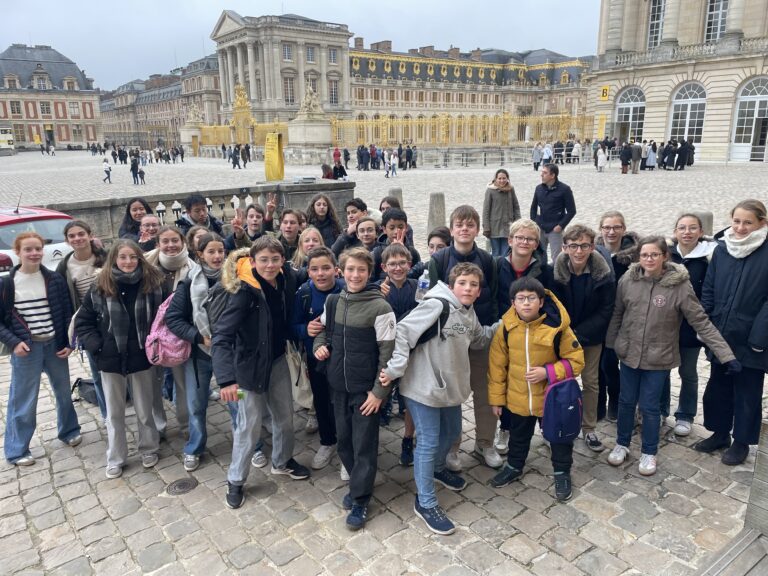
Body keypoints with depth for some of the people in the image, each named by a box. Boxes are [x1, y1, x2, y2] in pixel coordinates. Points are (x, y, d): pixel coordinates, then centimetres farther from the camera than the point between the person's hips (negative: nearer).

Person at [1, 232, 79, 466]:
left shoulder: (55, 280, -1)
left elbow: (67, 313, 3)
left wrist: (68, 343, -3)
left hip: (55, 345, 3)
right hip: (27, 349, -2)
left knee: (64, 392, 18)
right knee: (23, 400, 4)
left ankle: (68, 431, 39)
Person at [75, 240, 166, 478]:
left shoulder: (152, 284, -6)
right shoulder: (100, 288, -5)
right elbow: (82, 322, 3)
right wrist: (97, 346, -7)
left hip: (142, 357, -1)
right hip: (111, 359, 1)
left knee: (144, 409, 13)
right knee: (114, 413, 13)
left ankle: (149, 449, 33)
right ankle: (115, 459, 28)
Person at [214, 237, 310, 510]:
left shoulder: (286, 279, -9)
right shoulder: (245, 290, -25)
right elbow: (222, 335, -32)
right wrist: (226, 378, -42)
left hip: (277, 359, 6)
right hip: (250, 364, -6)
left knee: (285, 416, 18)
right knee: (250, 425, 5)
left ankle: (282, 462, 44)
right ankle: (235, 480, 28)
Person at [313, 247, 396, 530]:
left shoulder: (379, 307, -15)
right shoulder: (332, 301, 2)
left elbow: (388, 352, -13)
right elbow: (322, 329, 19)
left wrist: (379, 390, -14)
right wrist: (319, 345, -3)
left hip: (366, 388, -5)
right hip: (339, 385, 6)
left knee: (364, 444, 3)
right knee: (344, 440, 16)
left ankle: (360, 500, 18)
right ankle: (358, 483, 36)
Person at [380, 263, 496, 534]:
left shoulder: (470, 315, 3)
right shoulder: (436, 305, -22)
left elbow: (479, 340, 21)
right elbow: (403, 332, -24)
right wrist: (395, 369, -25)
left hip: (451, 387, 9)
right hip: (423, 387, -8)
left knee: (451, 432, 25)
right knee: (428, 442, 0)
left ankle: (437, 469, 54)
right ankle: (426, 503, 16)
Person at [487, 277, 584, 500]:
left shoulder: (557, 327, -19)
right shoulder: (506, 328, -12)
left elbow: (576, 361, -10)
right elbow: (497, 364, -3)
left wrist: (547, 372, -23)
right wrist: (496, 397, 0)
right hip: (517, 399, 2)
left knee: (559, 437, 17)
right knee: (518, 437, 24)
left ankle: (562, 472, 40)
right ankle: (514, 466, 47)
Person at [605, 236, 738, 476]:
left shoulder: (679, 285, -15)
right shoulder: (627, 280, -7)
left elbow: (701, 322, -13)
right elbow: (617, 315, 5)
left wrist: (726, 355, -17)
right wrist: (609, 345, 11)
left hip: (659, 358, -2)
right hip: (628, 354, 3)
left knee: (650, 407, 8)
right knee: (626, 402, 15)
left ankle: (649, 453, 29)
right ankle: (621, 445, 35)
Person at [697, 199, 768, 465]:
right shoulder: (721, 249, 1)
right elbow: (708, 291, 4)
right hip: (720, 337, 4)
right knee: (718, 387, 17)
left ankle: (741, 442, 28)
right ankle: (719, 433, 35)